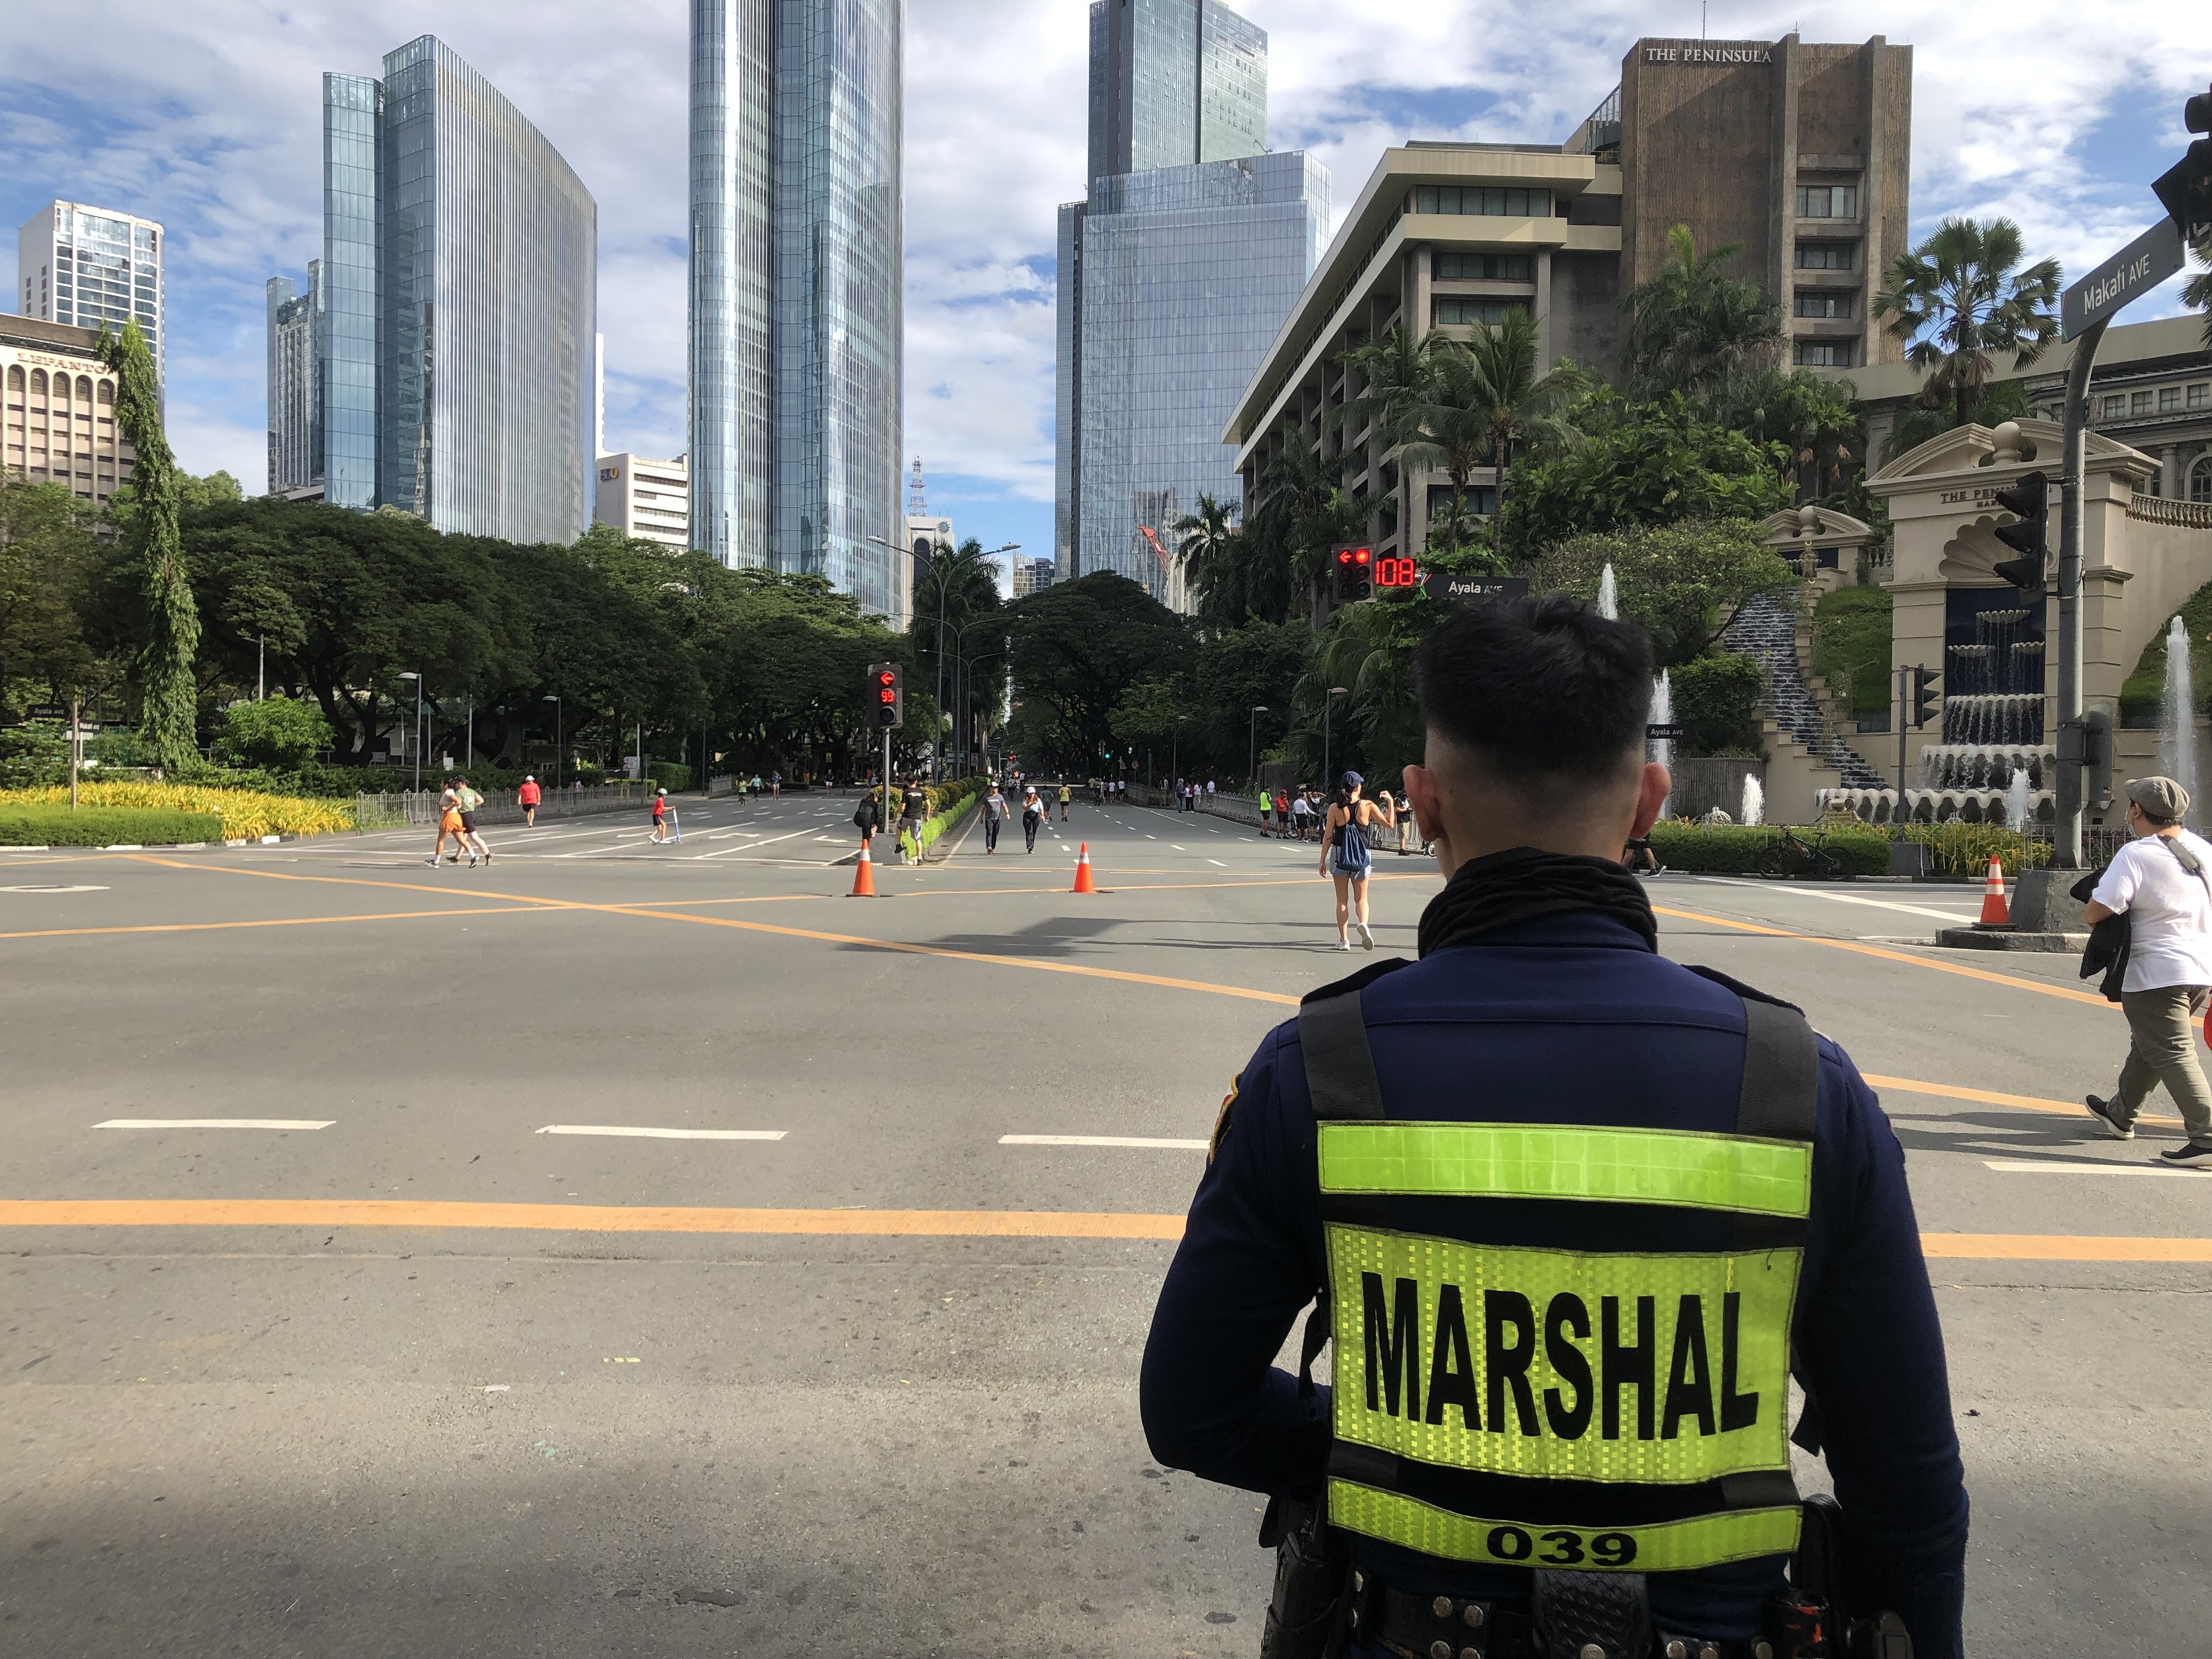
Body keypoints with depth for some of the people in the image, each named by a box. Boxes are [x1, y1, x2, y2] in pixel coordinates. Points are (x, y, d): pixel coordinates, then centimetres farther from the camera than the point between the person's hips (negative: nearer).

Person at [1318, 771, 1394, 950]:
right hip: (1361, 857, 0)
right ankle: (1363, 923, -19)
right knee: (1361, 898, 11)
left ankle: (1344, 940, 7)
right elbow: (1390, 824, 1)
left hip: (1339, 855, 0)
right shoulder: (1368, 806, -6)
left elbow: (1328, 836, -5)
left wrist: (1323, 861, 2)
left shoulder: (1335, 808, -7)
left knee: (1342, 900, 10)